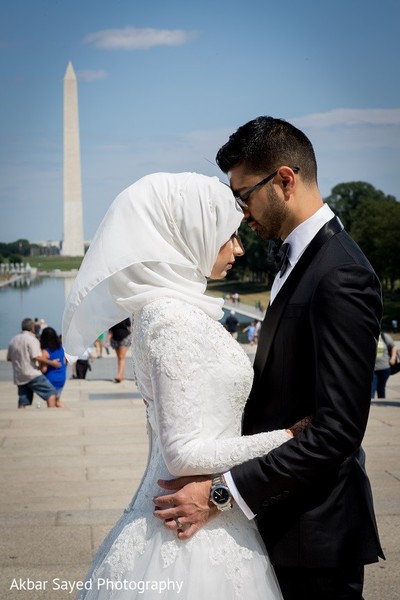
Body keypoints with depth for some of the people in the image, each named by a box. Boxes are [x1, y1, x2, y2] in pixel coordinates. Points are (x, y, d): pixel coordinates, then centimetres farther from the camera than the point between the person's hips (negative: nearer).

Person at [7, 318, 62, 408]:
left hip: (19, 376, 8)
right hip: (32, 374, -8)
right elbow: (37, 357, -18)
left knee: (23, 402, 9)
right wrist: (51, 363, -11)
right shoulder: (32, 339, -8)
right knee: (51, 392, -6)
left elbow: (9, 358, 21)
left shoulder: (13, 340, 15)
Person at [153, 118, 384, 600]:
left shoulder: (340, 275, -22)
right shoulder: (300, 259, 9)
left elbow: (337, 431, -27)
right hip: (281, 515, 9)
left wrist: (224, 491, -27)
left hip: (316, 531, -9)